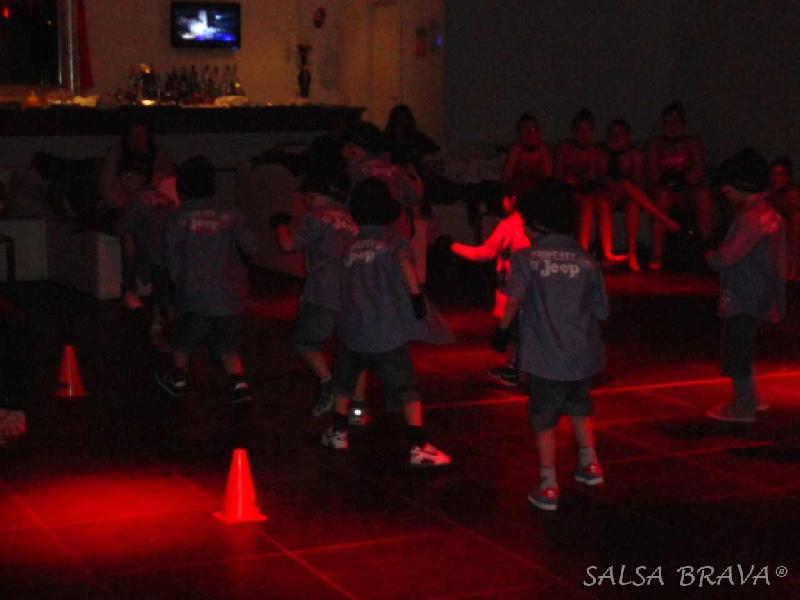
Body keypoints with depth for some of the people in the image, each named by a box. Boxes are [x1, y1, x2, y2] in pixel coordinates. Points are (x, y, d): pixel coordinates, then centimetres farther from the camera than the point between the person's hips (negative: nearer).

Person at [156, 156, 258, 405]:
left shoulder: (179, 218, -7)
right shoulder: (230, 215, -3)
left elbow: (172, 256, -6)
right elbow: (251, 246, -5)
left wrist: (178, 279, 9)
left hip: (194, 290, -2)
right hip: (229, 291, 2)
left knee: (183, 337, 19)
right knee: (227, 342, 10)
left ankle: (177, 380, 34)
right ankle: (239, 383, -7)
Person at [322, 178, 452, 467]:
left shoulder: (351, 244, 10)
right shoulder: (393, 239, -4)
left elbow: (345, 284, 16)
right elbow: (405, 262, -25)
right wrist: (417, 297, -21)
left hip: (352, 328, 4)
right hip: (386, 333, -4)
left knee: (344, 381, 24)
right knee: (407, 388, -2)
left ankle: (338, 432, 34)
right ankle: (419, 446, -9)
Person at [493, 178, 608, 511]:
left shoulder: (526, 258, -7)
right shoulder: (586, 260, 1)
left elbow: (514, 298, -23)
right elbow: (601, 311, 3)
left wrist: (503, 329, -12)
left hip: (545, 355, -3)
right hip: (583, 353, 3)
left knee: (545, 419, 9)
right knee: (579, 407, 28)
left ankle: (548, 487, 8)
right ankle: (590, 464, 36)